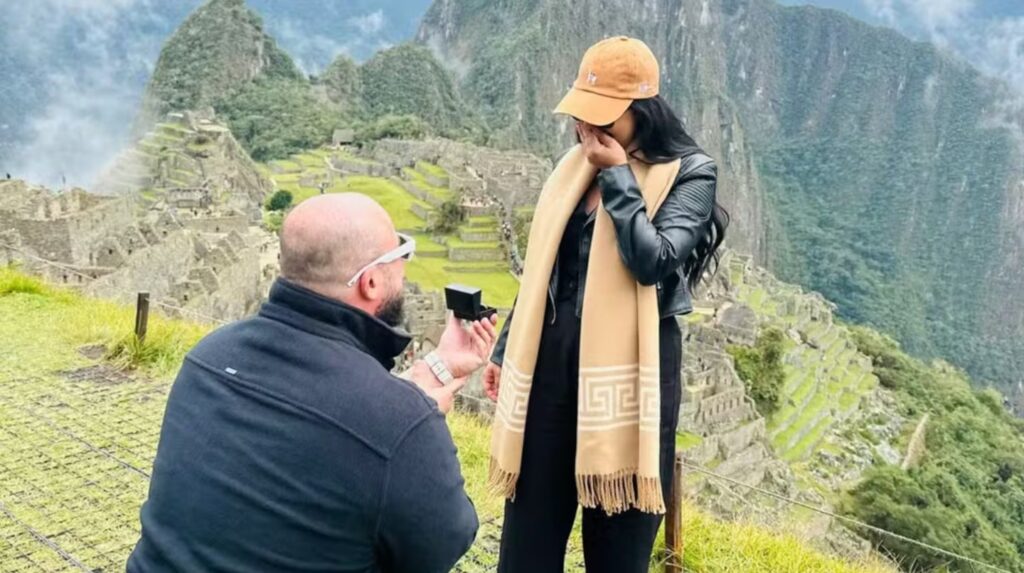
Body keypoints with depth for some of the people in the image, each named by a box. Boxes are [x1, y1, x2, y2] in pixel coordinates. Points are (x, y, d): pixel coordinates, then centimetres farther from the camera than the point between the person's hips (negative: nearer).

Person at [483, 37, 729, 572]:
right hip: (552, 354, 5)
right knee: (530, 522, 10)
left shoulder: (688, 172, -5)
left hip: (630, 363, -4)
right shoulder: (575, 164, 10)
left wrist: (617, 176, -12)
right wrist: (505, 349, 17)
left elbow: (653, 261, -19)